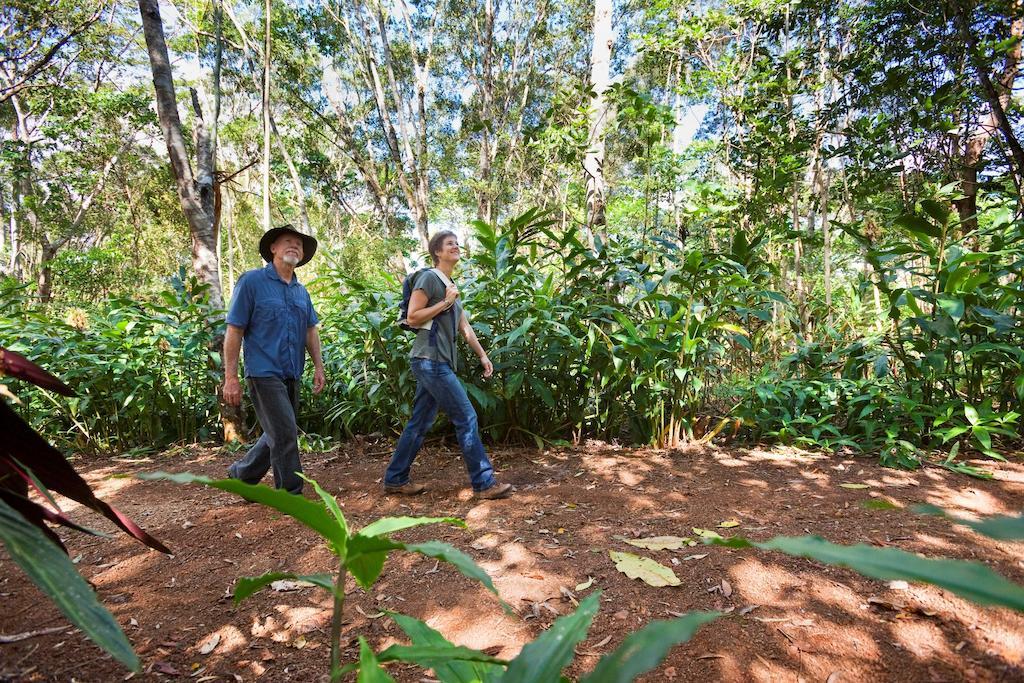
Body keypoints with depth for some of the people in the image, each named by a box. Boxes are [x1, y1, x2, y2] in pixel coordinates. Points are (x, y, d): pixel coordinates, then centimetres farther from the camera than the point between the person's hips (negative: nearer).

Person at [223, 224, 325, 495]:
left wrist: (319, 366, 9)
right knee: (285, 435, -7)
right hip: (265, 373, -7)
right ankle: (291, 495, 7)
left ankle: (241, 474, 38)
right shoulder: (252, 281, -6)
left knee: (278, 435, 16)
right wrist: (230, 378, -12)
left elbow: (311, 331, 17)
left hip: (292, 376, 7)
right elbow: (234, 331, -9)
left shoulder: (301, 291, 13)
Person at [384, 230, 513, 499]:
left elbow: (465, 327, 21)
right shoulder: (429, 278, -6)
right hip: (430, 360, -9)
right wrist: (444, 303, -13)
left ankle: (395, 480, 22)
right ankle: (484, 482, 0)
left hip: (437, 362, 9)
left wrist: (483, 355, 20)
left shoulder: (450, 286, 21)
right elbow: (412, 317, -13)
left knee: (420, 423, 12)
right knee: (466, 418, -7)